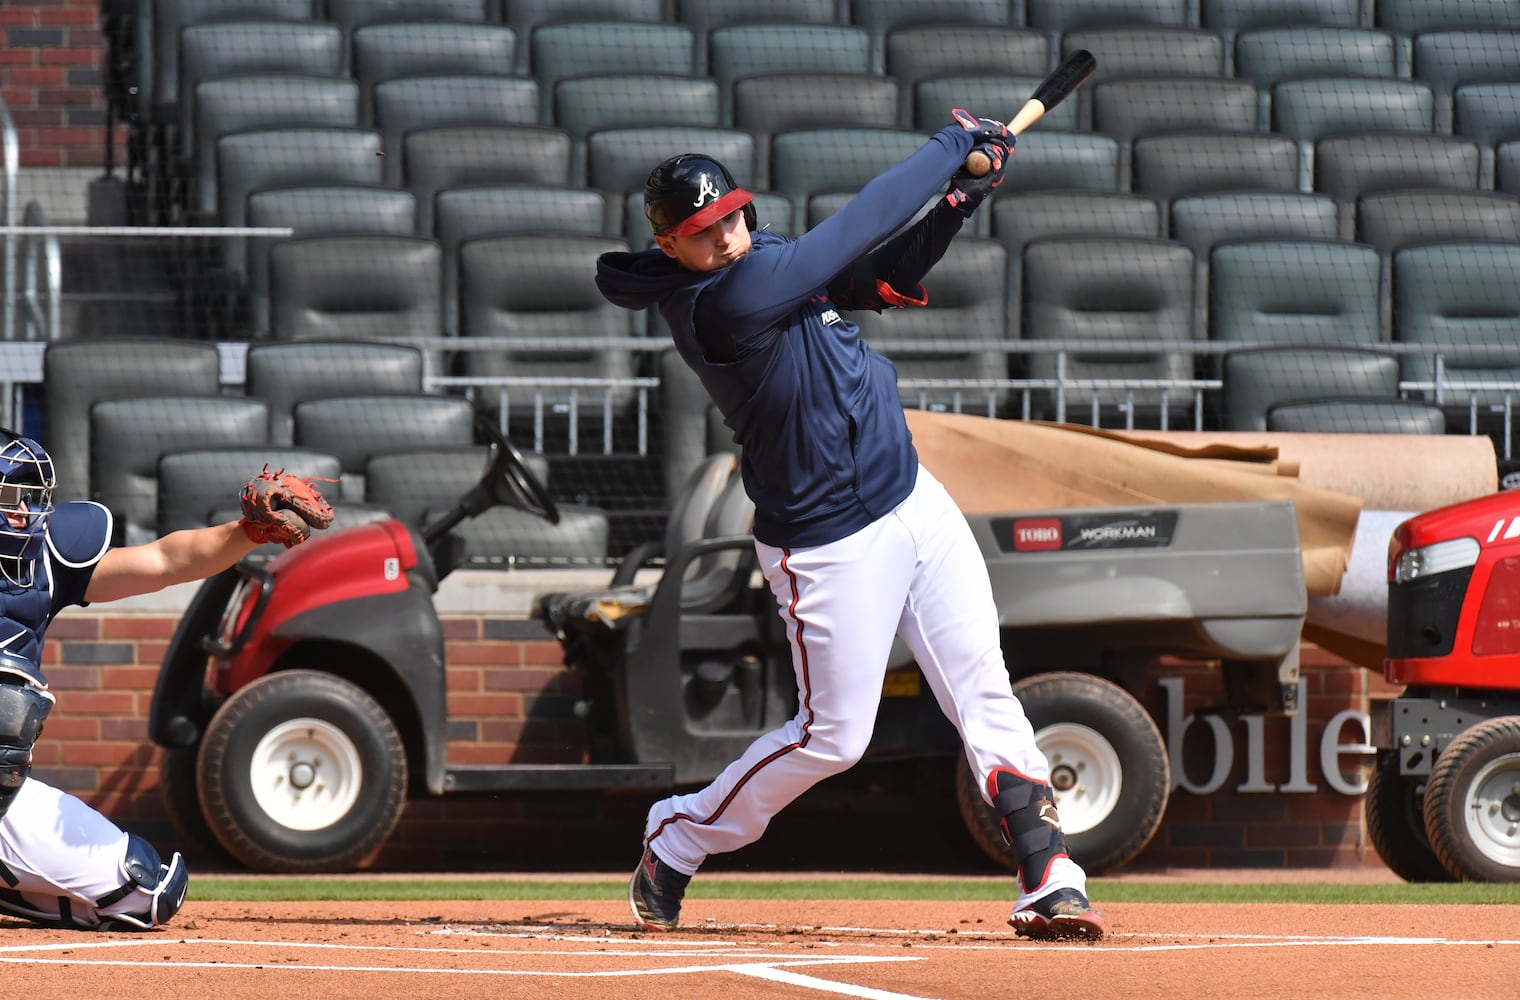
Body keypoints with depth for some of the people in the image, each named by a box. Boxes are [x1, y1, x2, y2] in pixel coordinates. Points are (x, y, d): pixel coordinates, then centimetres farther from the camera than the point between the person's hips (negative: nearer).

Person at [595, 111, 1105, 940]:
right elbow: (855, 228, -25)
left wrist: (958, 202, -4)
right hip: (833, 550, -8)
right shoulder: (722, 303, -26)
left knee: (986, 693, 1)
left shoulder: (762, 259, 1)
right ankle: (678, 838, 24)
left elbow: (881, 279, 11)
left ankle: (1049, 880, 2)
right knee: (832, 737, 3)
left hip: (912, 498, 8)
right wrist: (951, 147, -14)